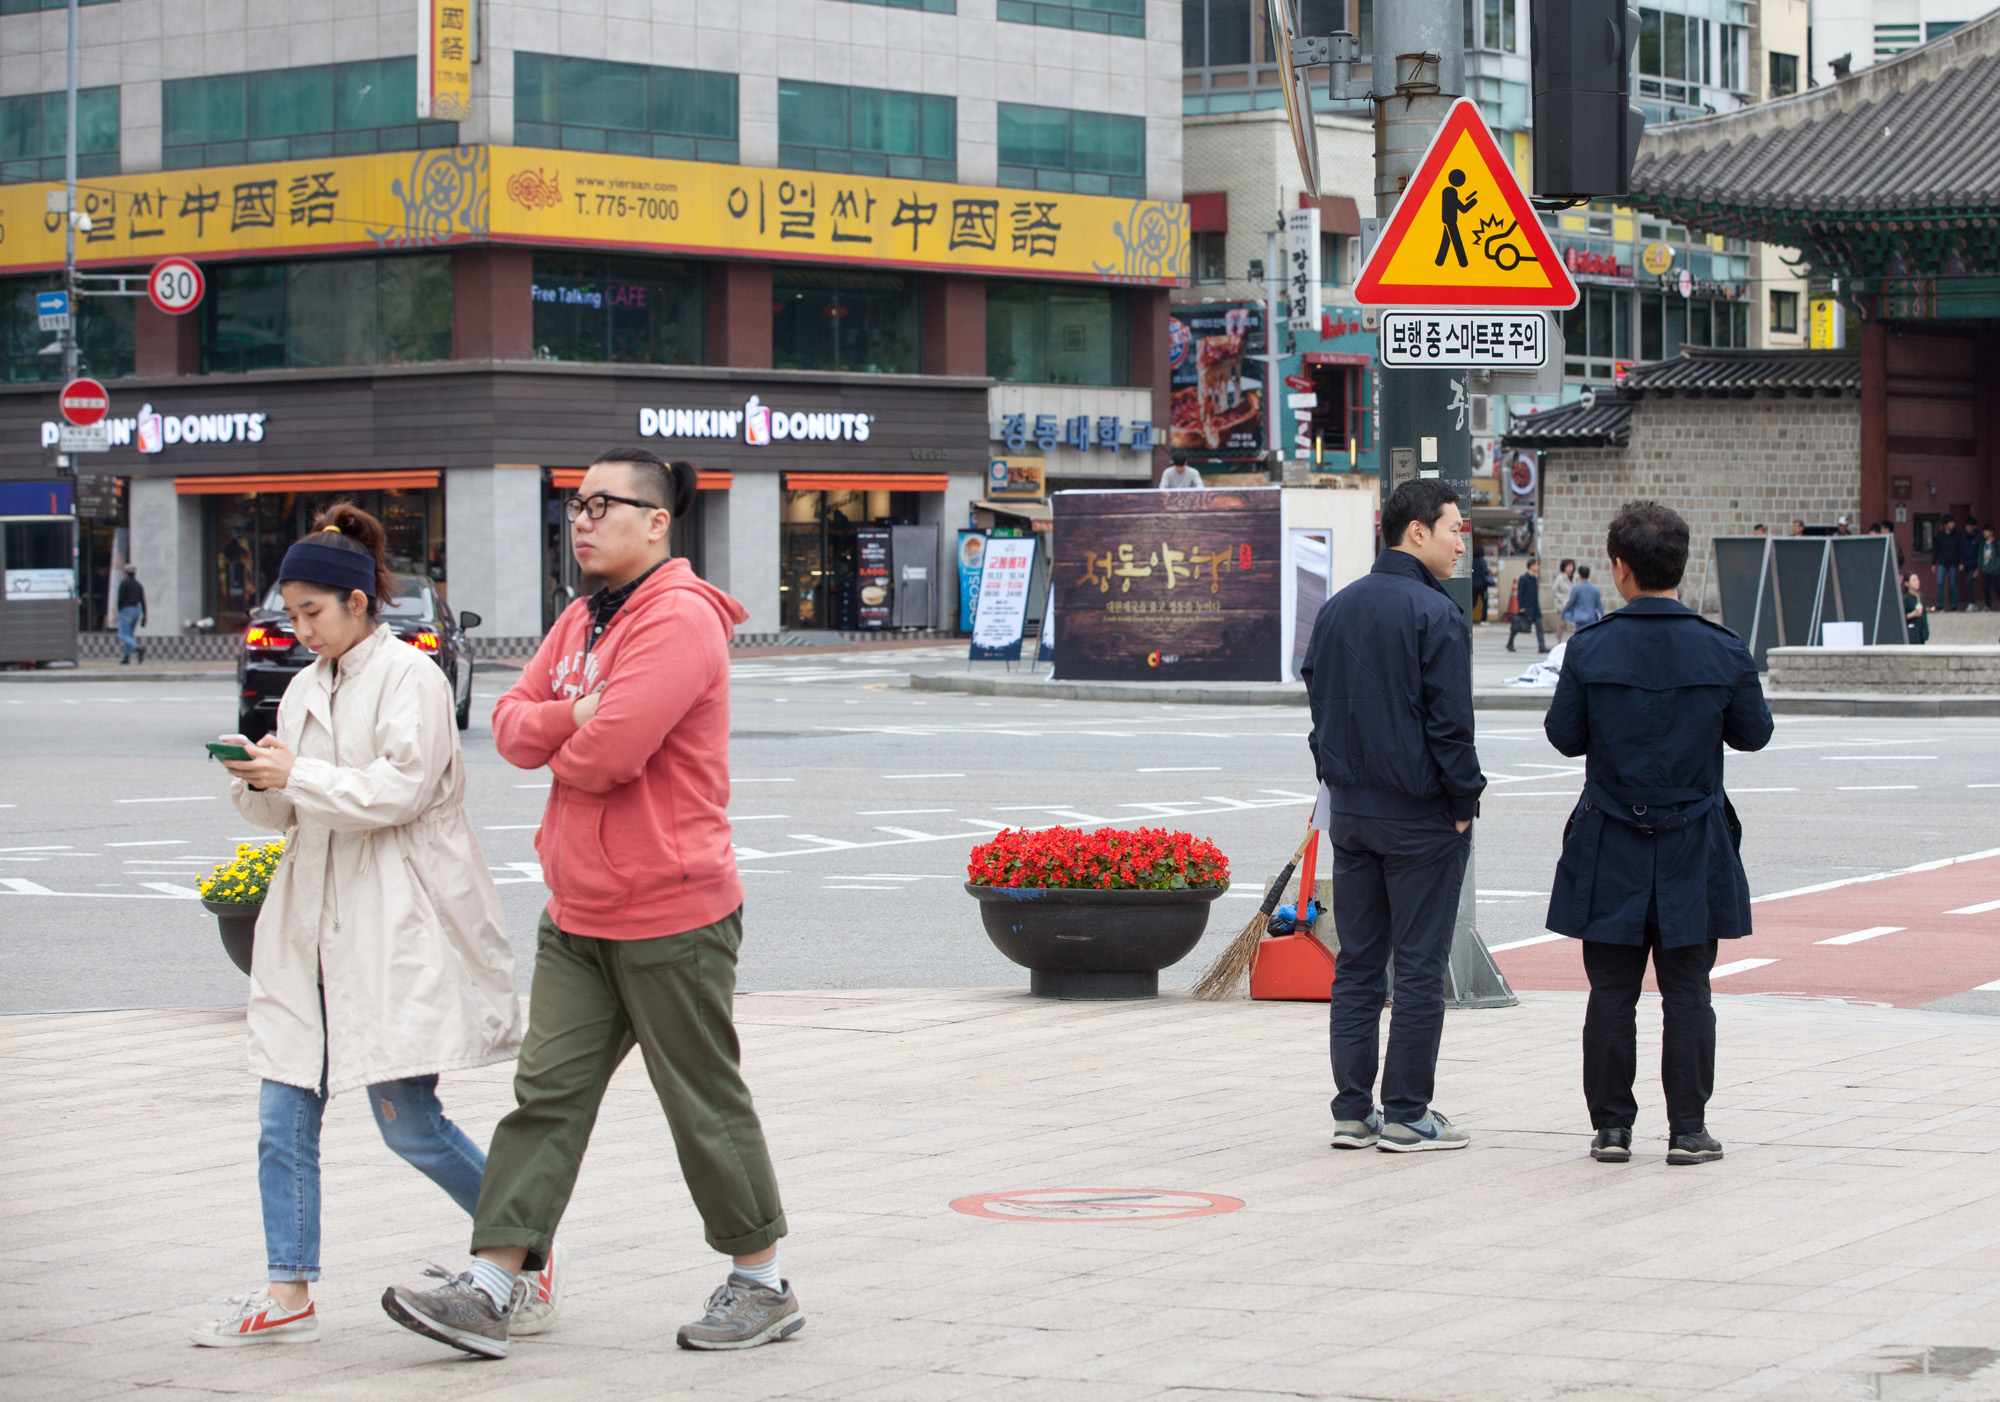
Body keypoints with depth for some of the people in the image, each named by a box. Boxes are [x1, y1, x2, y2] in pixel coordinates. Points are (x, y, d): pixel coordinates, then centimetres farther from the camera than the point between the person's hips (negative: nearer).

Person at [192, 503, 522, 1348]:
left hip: (398, 929, -7)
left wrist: (297, 775, -17)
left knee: (407, 1120, -5)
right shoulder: (308, 690, 14)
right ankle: (288, 1295, 6)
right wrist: (258, 785, -3)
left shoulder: (409, 677, -8)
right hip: (315, 924, 7)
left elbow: (401, 788, -18)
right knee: (284, 1115, 2)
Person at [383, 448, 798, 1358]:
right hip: (577, 914, 9)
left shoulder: (679, 622, -17)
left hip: (670, 914, -9)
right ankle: (488, 1289, 1)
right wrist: (569, 720, -12)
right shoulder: (584, 620, 14)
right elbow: (511, 725, 9)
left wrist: (560, 744, -3)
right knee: (548, 1094, 3)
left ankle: (764, 1284, 17)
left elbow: (607, 755, -25)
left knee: (705, 1103, 3)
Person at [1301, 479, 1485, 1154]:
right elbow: (1450, 721, -16)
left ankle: (1352, 1111, 11)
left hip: (1350, 812, 7)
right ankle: (1406, 1116, 2)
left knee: (1357, 964, 11)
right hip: (1421, 817, -7)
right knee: (1419, 967, -1)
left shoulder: (1335, 610, 10)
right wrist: (1464, 803, -7)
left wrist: (1338, 783, 17)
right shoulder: (1435, 615, -14)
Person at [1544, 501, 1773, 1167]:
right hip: (1694, 849, 0)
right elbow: (1754, 733, 3)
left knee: (1611, 993, 7)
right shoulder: (1724, 651, -7)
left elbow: (1565, 736, -3)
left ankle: (1611, 1126, 10)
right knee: (1687, 992, 6)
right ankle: (1687, 1130, 6)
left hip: (1610, 849, 0)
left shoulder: (1588, 649, -10)